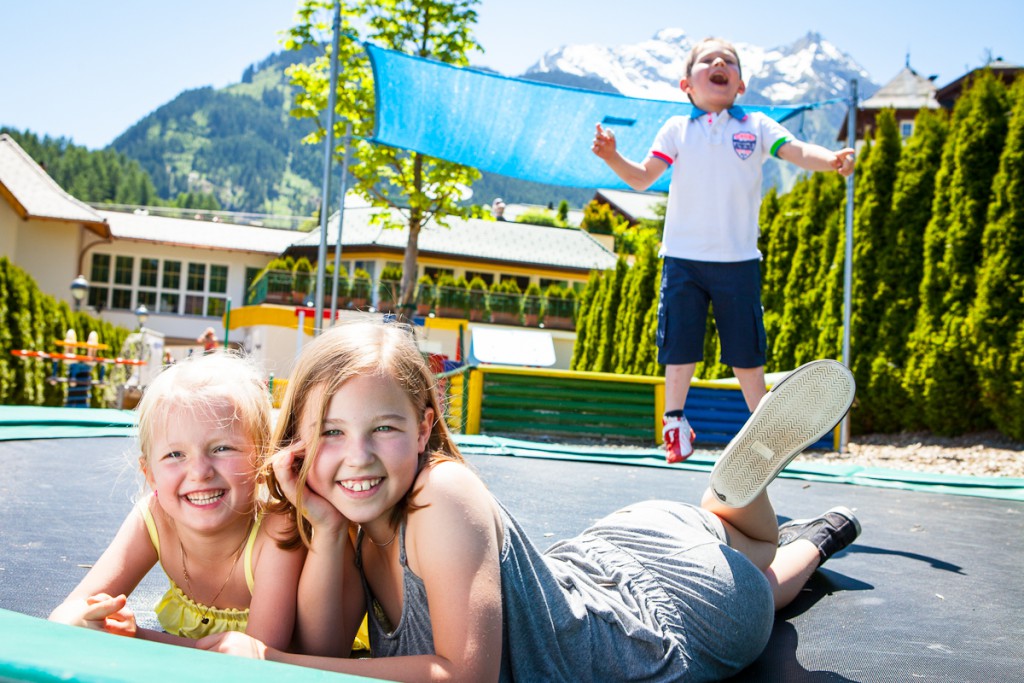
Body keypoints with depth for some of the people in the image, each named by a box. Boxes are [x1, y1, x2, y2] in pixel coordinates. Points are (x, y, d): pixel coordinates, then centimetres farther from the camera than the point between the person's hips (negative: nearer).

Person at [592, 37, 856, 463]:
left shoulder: (756, 127, 6)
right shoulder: (677, 130, 7)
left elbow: (798, 151, -7)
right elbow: (642, 178, 4)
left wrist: (831, 159, -27)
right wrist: (612, 157, -13)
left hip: (738, 258, 0)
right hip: (683, 257, 0)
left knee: (746, 349, 6)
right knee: (680, 344, 3)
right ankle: (675, 421, 14)